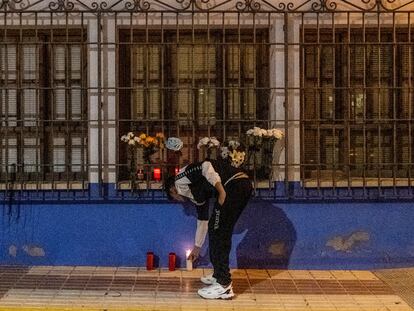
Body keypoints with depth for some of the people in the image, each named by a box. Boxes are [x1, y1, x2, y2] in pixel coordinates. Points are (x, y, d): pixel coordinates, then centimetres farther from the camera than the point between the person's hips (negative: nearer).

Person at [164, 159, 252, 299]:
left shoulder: (180, 178, 8)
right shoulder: (196, 195, 30)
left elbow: (206, 167, -10)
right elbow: (202, 221, 39)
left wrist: (221, 191, -15)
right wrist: (197, 247, 49)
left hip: (234, 184, -9)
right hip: (244, 185, 9)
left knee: (216, 231, -2)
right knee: (222, 233, 20)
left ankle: (224, 286, -1)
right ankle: (219, 275, 31)